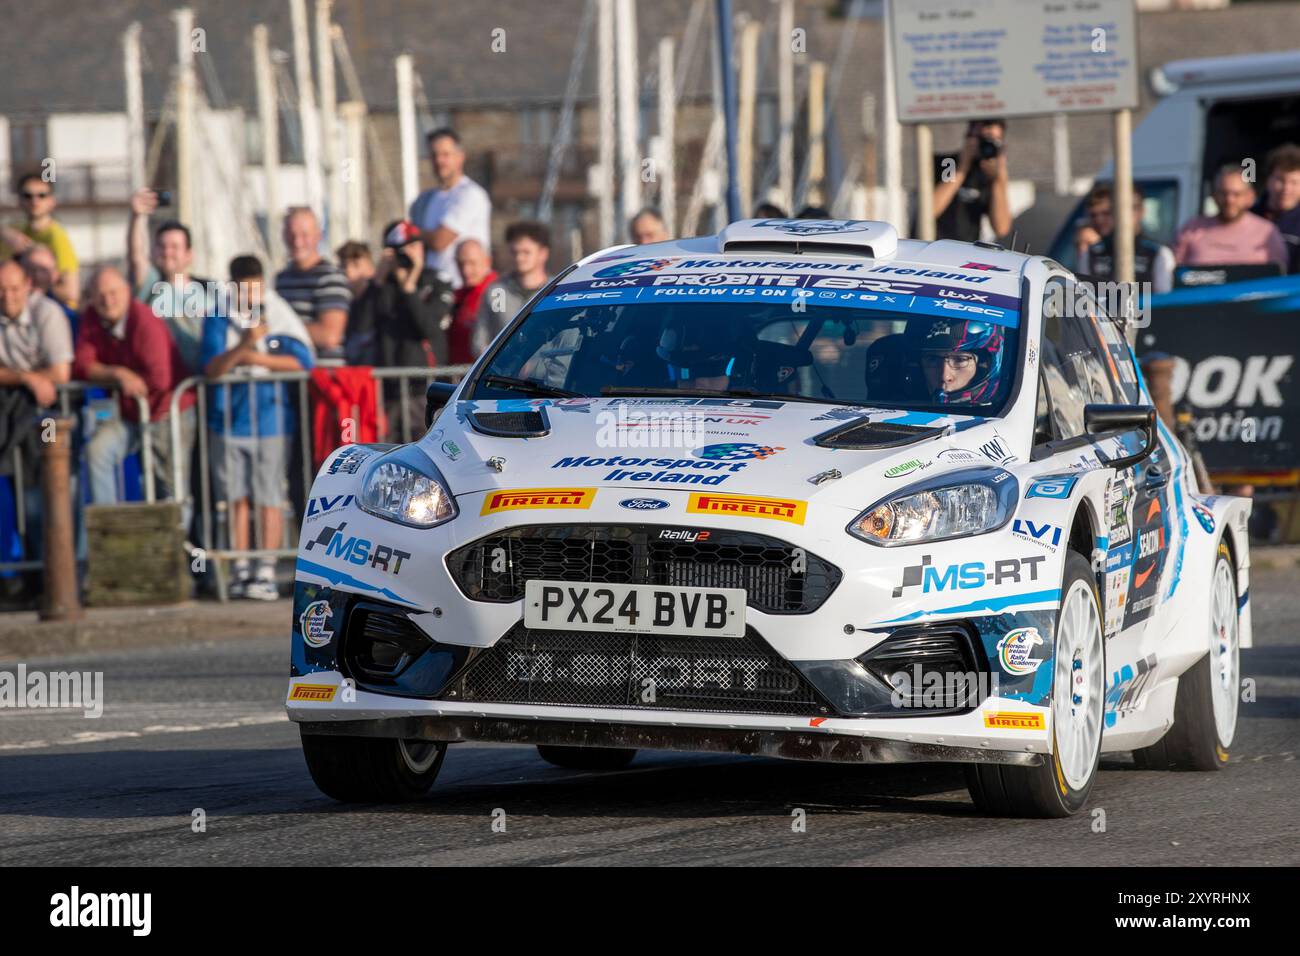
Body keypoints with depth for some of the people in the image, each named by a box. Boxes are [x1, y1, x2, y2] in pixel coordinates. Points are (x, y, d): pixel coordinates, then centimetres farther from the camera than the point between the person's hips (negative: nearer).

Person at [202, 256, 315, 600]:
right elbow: (212, 369, -9)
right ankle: (241, 570, 12)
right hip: (228, 419, 2)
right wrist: (243, 345, -24)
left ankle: (267, 572, -1)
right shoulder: (218, 319, 2)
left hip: (271, 417, -1)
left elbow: (302, 361, -7)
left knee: (270, 497, -4)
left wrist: (257, 358, -10)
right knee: (236, 497, 4)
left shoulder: (279, 316, 0)